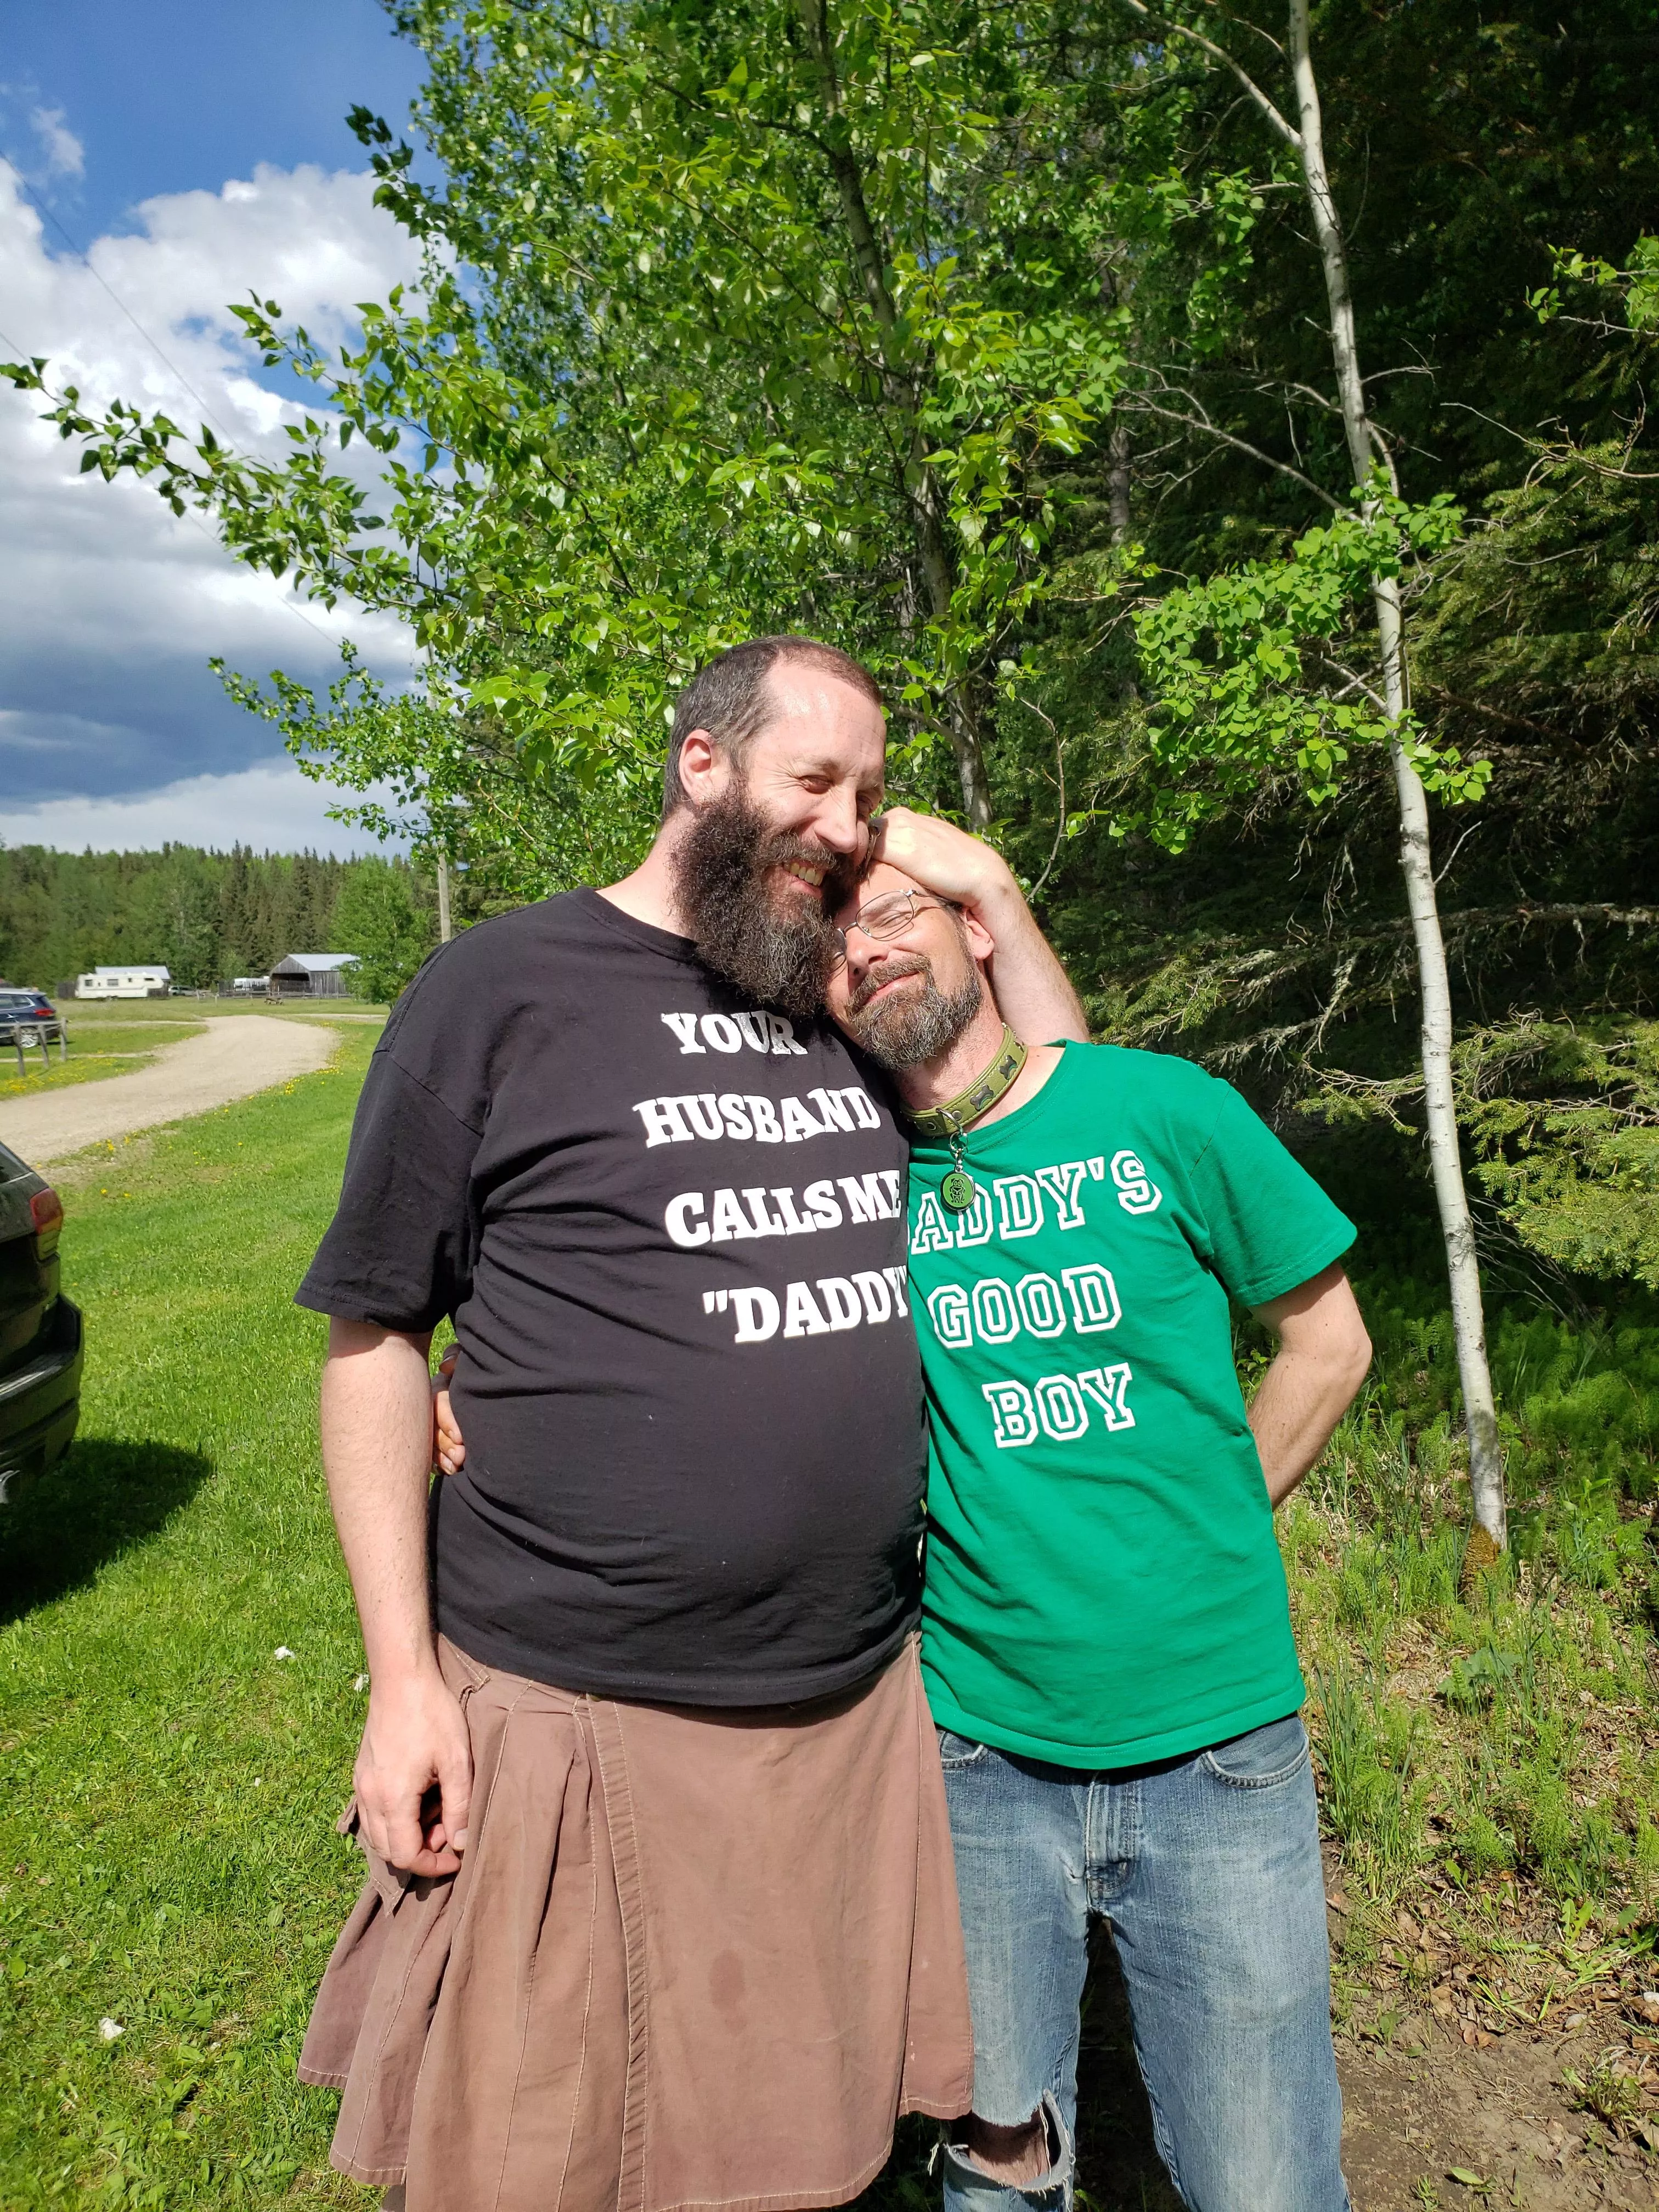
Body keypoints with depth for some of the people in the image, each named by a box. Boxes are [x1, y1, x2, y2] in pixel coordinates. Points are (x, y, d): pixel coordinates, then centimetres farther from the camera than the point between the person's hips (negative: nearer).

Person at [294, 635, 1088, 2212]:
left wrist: (994, 901, 4)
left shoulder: (851, 998, 8)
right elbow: (373, 1335, -4)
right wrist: (404, 1677, -7)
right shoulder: (500, 990, -6)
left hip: (863, 1703, 5)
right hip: (571, 1718, -4)